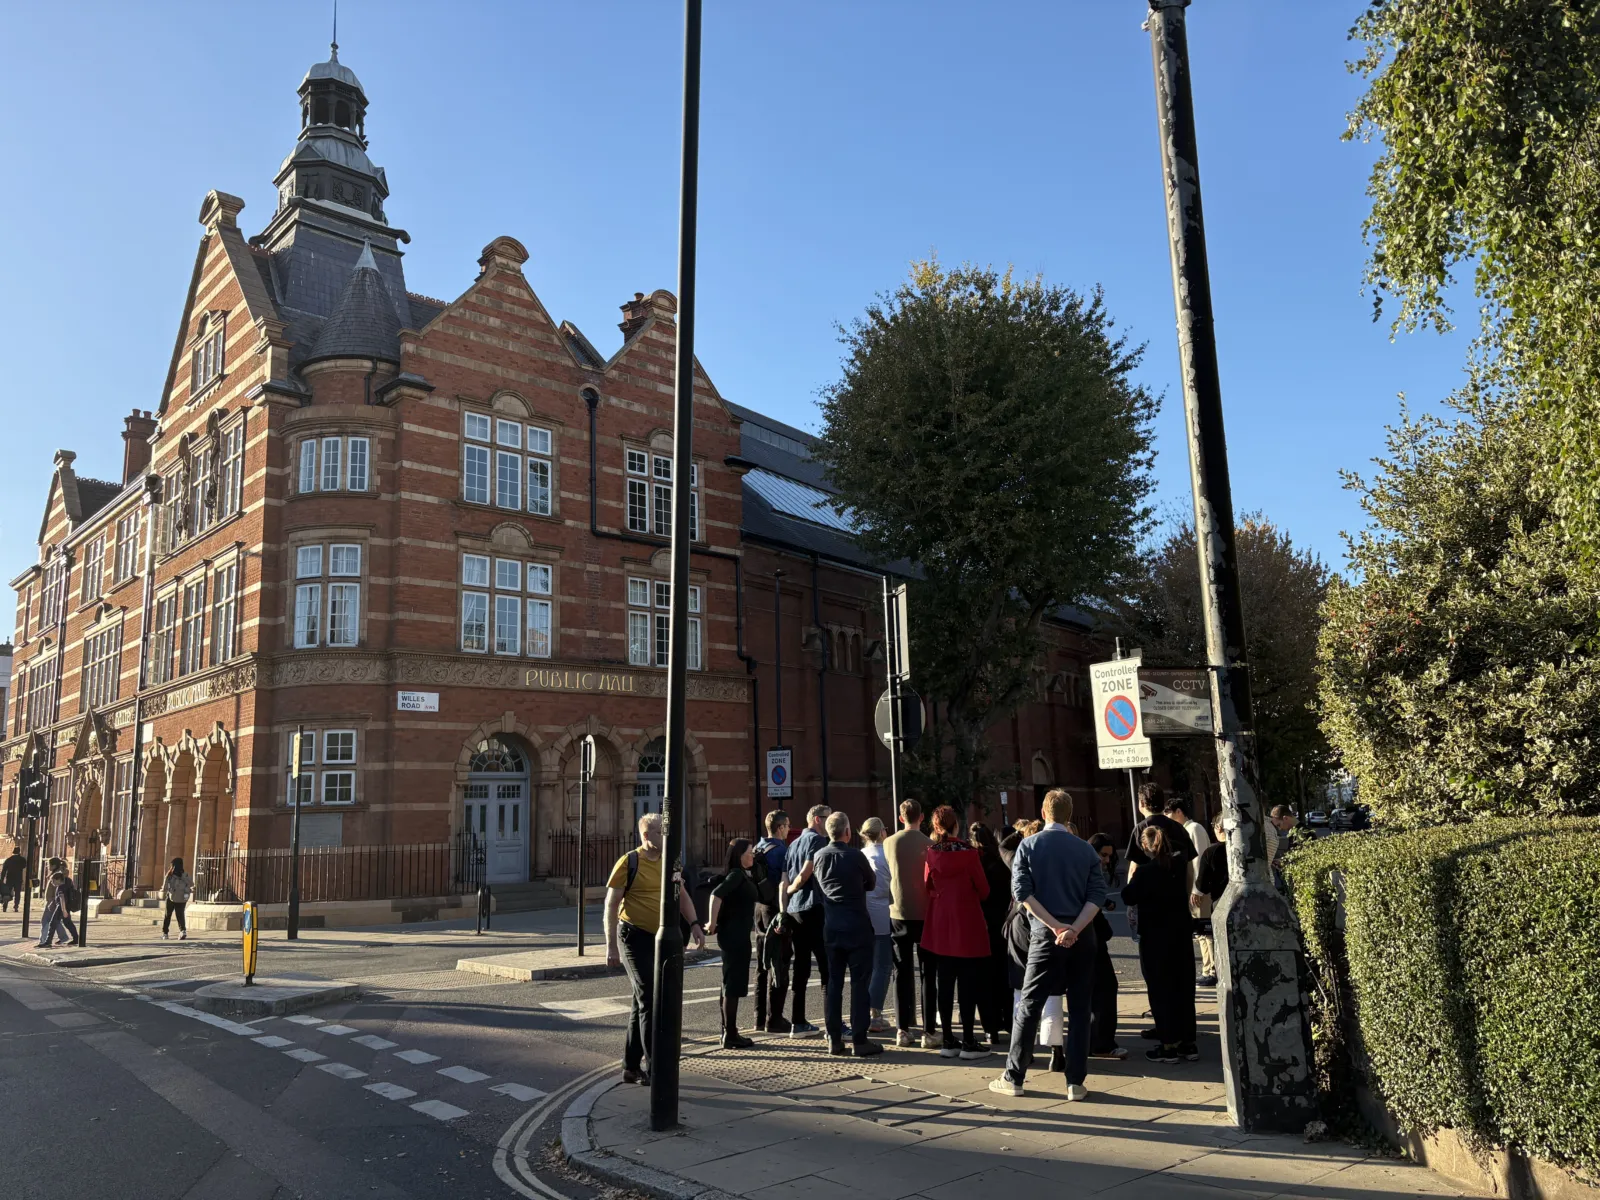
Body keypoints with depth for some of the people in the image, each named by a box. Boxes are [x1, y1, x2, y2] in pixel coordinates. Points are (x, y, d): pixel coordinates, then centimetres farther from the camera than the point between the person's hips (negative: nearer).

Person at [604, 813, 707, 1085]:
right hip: (635, 937, -6)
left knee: (642, 1003, 14)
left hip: (661, 939, 6)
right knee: (650, 1001, -9)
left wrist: (694, 925, 4)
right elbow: (611, 905, -8)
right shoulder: (629, 863, -9)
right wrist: (611, 946, -12)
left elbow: (682, 895, 17)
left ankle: (631, 1067, 24)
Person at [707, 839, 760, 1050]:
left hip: (737, 935, 10)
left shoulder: (741, 874, 14)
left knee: (732, 985, 14)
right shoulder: (736, 874, -15)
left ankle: (729, 1033, 22)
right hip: (735, 935, -10)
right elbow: (716, 894, -29)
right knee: (733, 985, -5)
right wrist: (713, 923, -24)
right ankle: (730, 1036, -1)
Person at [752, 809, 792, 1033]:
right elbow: (785, 883, -19)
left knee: (763, 965, 14)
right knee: (778, 966, -2)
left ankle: (761, 1018, 19)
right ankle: (773, 1020, 0)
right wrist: (784, 914, -17)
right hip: (776, 910, -8)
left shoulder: (757, 849, 10)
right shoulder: (782, 850, -14)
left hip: (759, 908, 8)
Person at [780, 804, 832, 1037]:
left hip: (794, 911, 8)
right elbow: (805, 875, -15)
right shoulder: (818, 840, -6)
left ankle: (798, 1023, 14)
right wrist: (791, 890, 3)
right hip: (814, 909, -8)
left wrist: (783, 911, 13)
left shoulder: (794, 844, 19)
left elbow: (784, 882, 15)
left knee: (801, 969, 11)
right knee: (827, 968, -5)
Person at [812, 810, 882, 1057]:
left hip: (830, 925, 5)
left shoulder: (818, 856, 0)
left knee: (833, 982, 10)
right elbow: (871, 884, 2)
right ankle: (859, 1041, 1)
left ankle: (834, 1039, 14)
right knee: (860, 982, 1)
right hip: (857, 925, -5)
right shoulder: (855, 856, -13)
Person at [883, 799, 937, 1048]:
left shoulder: (889, 844, -1)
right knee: (927, 972, 5)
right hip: (924, 913, -2)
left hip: (898, 913, 2)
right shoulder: (928, 844, -8)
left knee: (902, 972, 10)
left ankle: (902, 1030, 9)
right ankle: (928, 1032, 2)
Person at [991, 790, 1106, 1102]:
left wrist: (1055, 926, -11)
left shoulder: (1029, 846, 0)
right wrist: (1074, 928, -15)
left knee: (1029, 1006, 5)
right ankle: (1076, 1082, 9)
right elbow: (1097, 895, -7)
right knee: (1079, 1009, 8)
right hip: (1082, 936, 2)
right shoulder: (1086, 849, 5)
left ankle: (1013, 1077, 8)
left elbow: (1022, 891, -11)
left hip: (1046, 935, -2)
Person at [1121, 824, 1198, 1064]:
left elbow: (1129, 897, -8)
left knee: (1160, 990, 2)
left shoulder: (1145, 872, -17)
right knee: (1184, 987, 12)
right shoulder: (1180, 864, 0)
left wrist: (1131, 876, 5)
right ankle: (1188, 1042, 18)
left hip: (1155, 938, -6)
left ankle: (1169, 1045, 5)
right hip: (1181, 934, 6)